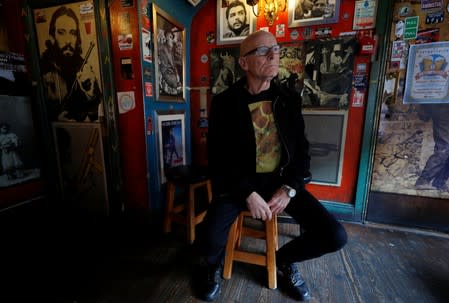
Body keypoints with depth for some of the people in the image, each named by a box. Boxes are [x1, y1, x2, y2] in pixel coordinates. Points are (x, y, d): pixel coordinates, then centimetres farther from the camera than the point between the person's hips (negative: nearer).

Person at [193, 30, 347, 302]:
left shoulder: (290, 100, 5)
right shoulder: (224, 102, -6)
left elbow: (302, 150, 6)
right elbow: (218, 158, -8)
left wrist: (289, 188, -9)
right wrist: (248, 193, -18)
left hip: (281, 179, 4)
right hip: (239, 182, -2)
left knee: (335, 236, -11)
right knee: (209, 243, -24)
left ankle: (285, 258, 23)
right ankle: (215, 263, 18)